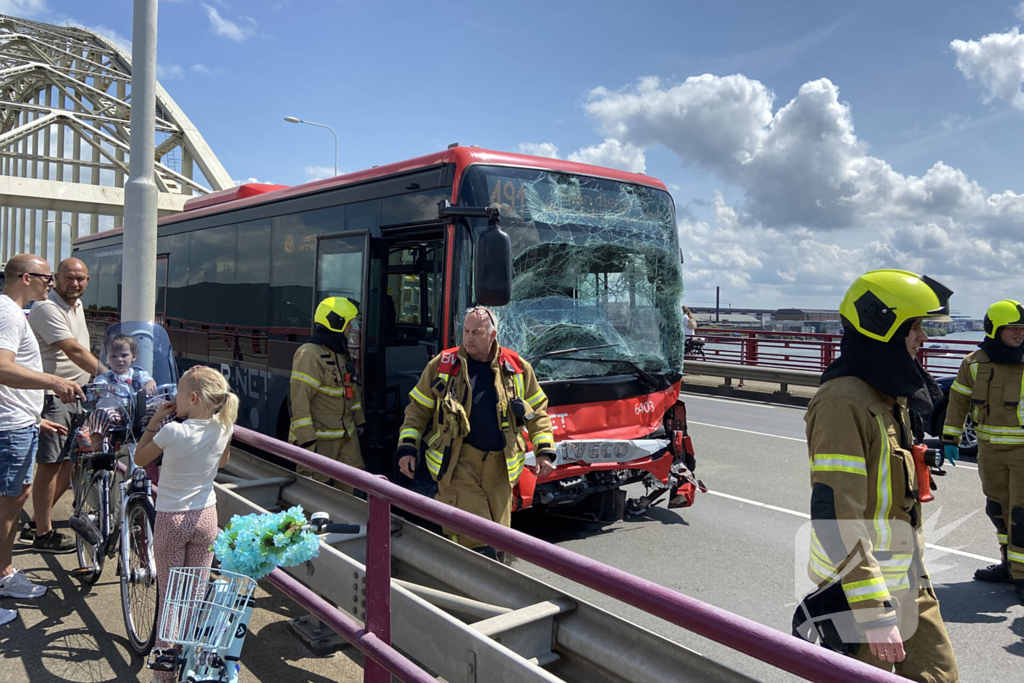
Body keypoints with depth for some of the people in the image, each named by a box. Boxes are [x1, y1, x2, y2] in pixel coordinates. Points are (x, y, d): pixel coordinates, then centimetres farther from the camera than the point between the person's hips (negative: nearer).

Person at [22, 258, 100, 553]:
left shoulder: (77, 306, 14)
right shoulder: (47, 309, -16)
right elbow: (74, 351, -24)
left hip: (75, 396, 9)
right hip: (51, 397, -9)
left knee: (69, 464, 12)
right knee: (50, 465, -3)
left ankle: (35, 523, 26)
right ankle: (43, 534, 8)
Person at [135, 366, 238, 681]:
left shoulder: (172, 432, -21)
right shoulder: (223, 428, -8)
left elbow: (139, 459, -3)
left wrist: (154, 422, -1)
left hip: (171, 519, -4)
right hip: (205, 516, 4)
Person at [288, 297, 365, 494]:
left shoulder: (342, 354, 12)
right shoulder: (309, 355, -18)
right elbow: (300, 400, -22)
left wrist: (358, 421, 22)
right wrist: (306, 440, -24)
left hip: (346, 433, 9)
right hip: (320, 436, -9)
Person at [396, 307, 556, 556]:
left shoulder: (517, 367, 6)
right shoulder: (442, 365, 3)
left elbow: (537, 412, 14)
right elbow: (417, 409, 9)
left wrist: (545, 451, 4)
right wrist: (407, 448, -1)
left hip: (499, 467, 2)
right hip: (457, 463, -2)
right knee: (472, 537, -12)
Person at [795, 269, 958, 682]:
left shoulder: (890, 396, 10)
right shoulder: (843, 403, -22)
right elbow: (835, 518, -28)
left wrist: (913, 571, 22)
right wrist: (874, 614, -27)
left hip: (907, 585, 9)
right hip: (861, 589, -9)